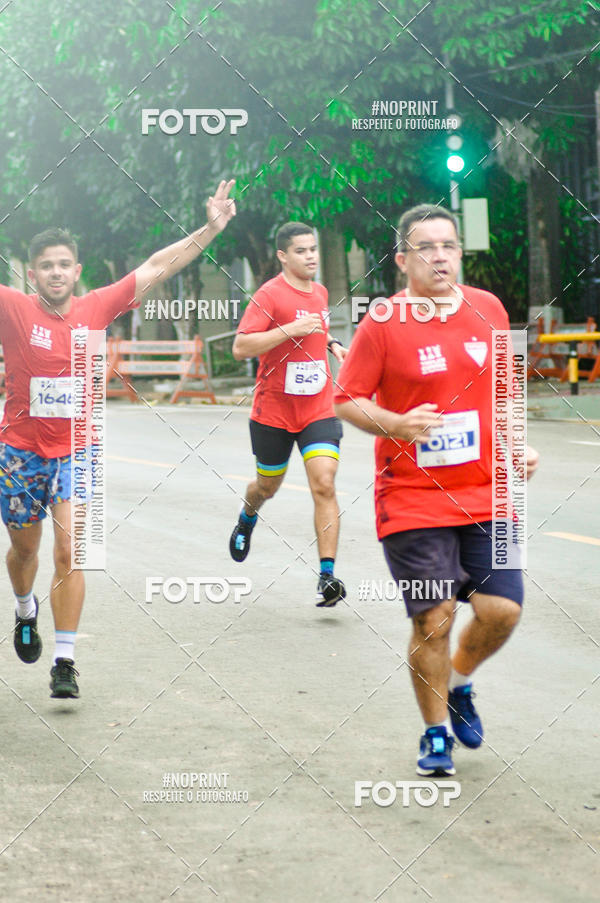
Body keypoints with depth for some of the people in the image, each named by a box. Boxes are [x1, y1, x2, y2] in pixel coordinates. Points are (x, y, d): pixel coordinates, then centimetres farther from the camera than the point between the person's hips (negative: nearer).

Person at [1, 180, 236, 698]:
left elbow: (155, 269, 0)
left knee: (69, 553, -11)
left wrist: (210, 230, -3)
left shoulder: (96, 309, -3)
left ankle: (64, 662, -7)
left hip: (75, 451, 0)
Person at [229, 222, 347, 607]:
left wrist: (332, 344, 11)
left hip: (319, 409, 3)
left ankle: (327, 576, -17)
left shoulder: (320, 293, 8)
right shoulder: (269, 294, -13)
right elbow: (241, 348, -21)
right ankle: (247, 520, 53)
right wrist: (290, 330, -27)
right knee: (268, 487, 15)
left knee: (324, 484, -14)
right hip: (274, 411, -3)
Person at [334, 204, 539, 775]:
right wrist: (397, 425, -21)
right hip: (413, 500, -4)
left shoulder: (488, 309, 6)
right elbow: (345, 401, -4)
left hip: (485, 493, 4)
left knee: (501, 609, -5)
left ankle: (458, 683, 27)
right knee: (434, 620, -6)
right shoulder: (382, 322, -7)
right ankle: (436, 734, 15)